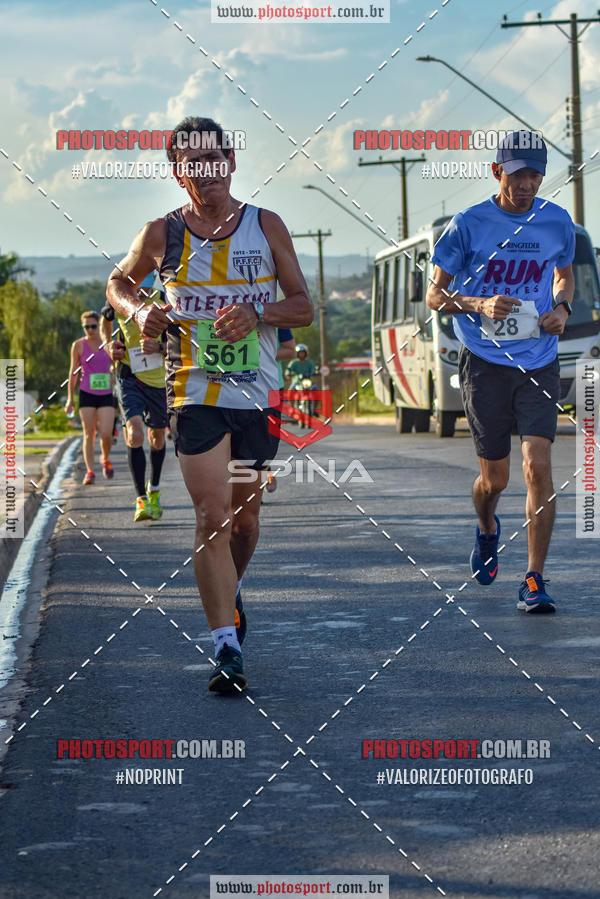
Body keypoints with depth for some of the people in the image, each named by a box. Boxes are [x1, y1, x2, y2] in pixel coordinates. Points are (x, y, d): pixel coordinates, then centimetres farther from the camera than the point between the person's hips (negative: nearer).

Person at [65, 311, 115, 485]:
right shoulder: (78, 345, 2)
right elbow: (73, 372, 8)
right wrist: (70, 398, 7)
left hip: (106, 394, 1)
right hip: (87, 394, -1)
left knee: (106, 434, -8)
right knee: (89, 434, -3)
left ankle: (105, 459, 21)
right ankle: (90, 471, 3)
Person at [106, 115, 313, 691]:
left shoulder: (266, 227, 3)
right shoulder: (162, 235, 1)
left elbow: (304, 307, 4)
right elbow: (119, 283, 18)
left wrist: (257, 312, -15)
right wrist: (139, 311, -4)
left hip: (257, 395, 2)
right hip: (195, 393, -2)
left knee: (243, 516, 15)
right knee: (212, 517, -14)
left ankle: (229, 593, 46)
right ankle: (227, 649, -16)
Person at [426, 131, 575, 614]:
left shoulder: (557, 222, 3)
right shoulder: (468, 225, -5)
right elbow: (435, 294, -1)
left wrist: (561, 307, -1)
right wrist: (480, 305, -20)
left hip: (539, 364, 1)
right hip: (485, 362, -1)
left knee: (538, 467, -13)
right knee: (495, 478, 8)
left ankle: (535, 580, -8)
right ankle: (487, 530, 44)